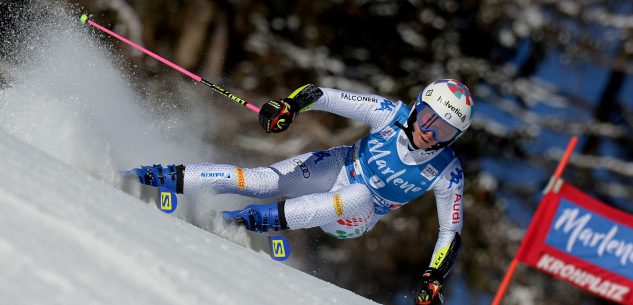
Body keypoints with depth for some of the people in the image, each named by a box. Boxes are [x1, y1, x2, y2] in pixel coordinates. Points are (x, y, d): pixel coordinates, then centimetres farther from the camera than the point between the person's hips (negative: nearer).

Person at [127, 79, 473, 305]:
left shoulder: (447, 174, -22)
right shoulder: (390, 114, -21)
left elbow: (451, 233, -13)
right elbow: (323, 96, -16)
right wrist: (290, 104, -35)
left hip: (352, 220, -1)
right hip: (337, 168, 1)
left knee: (358, 196, -39)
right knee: (262, 181, -24)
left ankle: (265, 219, -35)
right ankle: (169, 177, -17)